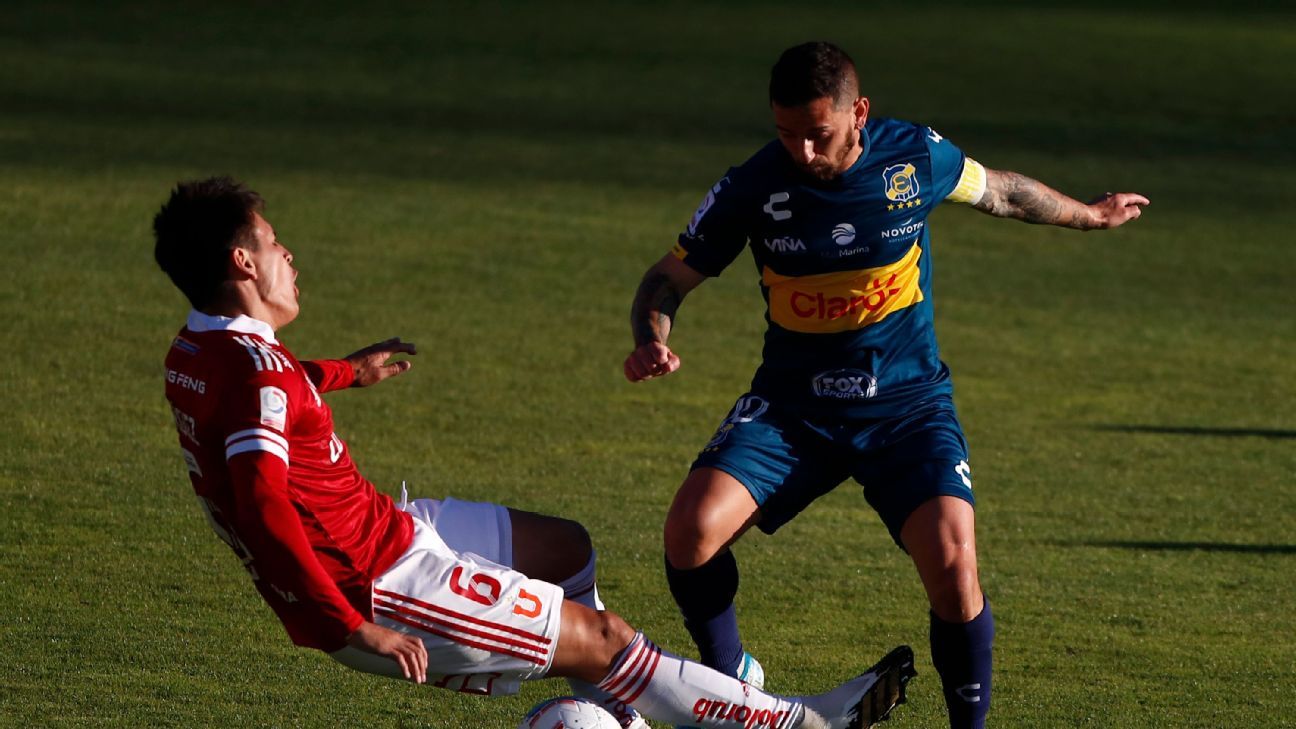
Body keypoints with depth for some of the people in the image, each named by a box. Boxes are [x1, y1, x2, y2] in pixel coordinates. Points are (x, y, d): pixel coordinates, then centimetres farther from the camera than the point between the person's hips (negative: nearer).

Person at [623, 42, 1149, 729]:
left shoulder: (916, 156, -10)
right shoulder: (752, 187, -11)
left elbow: (995, 190, 13)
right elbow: (669, 277, 2)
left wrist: (1091, 214, 29)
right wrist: (651, 338, -21)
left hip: (907, 404, -1)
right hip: (791, 406, 1)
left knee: (951, 561, -25)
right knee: (692, 525, -24)